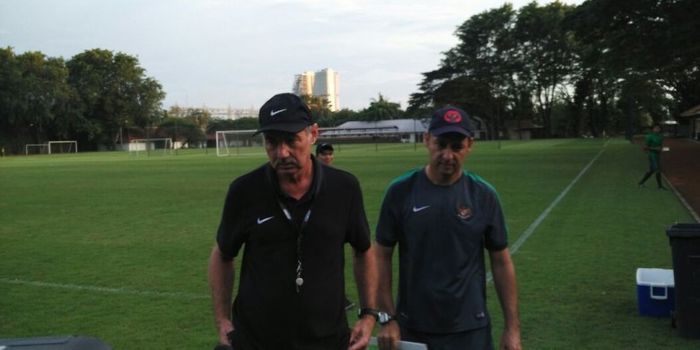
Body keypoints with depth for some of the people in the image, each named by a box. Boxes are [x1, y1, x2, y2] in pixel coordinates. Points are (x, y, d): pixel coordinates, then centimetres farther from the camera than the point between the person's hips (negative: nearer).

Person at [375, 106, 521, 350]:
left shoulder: (484, 195, -4)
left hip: (470, 329, 0)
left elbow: (501, 262, 1)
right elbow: (382, 256, -1)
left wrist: (512, 326, -1)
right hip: (412, 328, 0)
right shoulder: (401, 191, -7)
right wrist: (387, 318, -5)